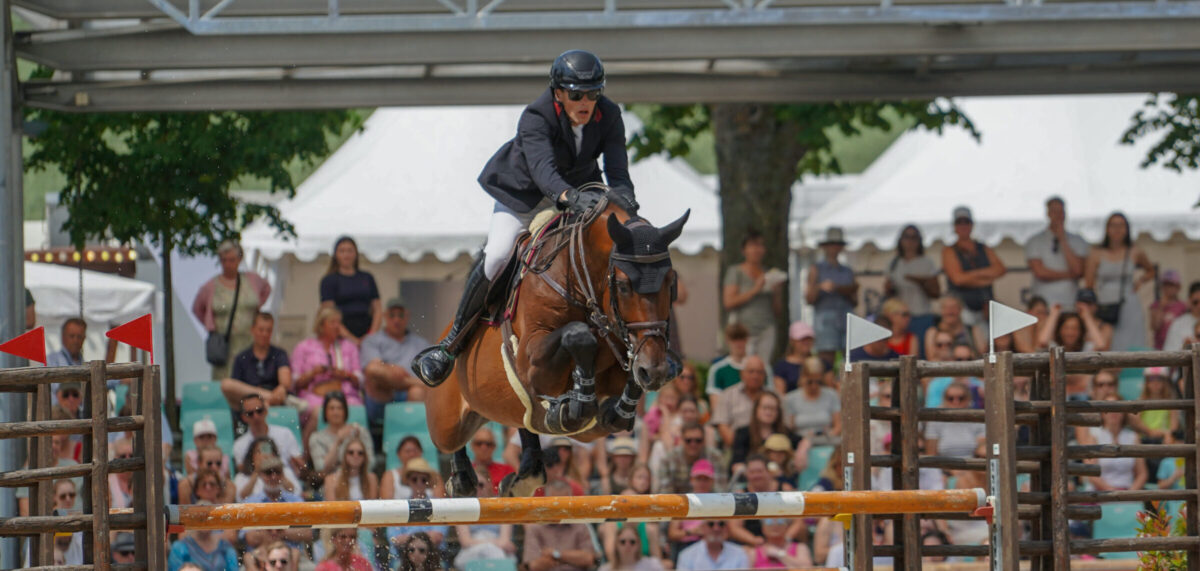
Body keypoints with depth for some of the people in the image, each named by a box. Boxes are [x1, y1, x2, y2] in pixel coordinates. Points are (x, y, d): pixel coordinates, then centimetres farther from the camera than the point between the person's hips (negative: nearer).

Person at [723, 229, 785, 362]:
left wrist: (777, 292, -2)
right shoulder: (735, 272, 5)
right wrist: (755, 290, -11)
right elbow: (728, 302, -8)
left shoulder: (769, 274, 15)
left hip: (766, 330, 4)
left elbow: (778, 310, 17)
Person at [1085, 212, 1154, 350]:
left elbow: (1150, 271, 27)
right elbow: (1088, 285, 4)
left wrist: (1140, 280, 7)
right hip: (1104, 307, 0)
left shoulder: (1135, 253, 9)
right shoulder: (1097, 254, 6)